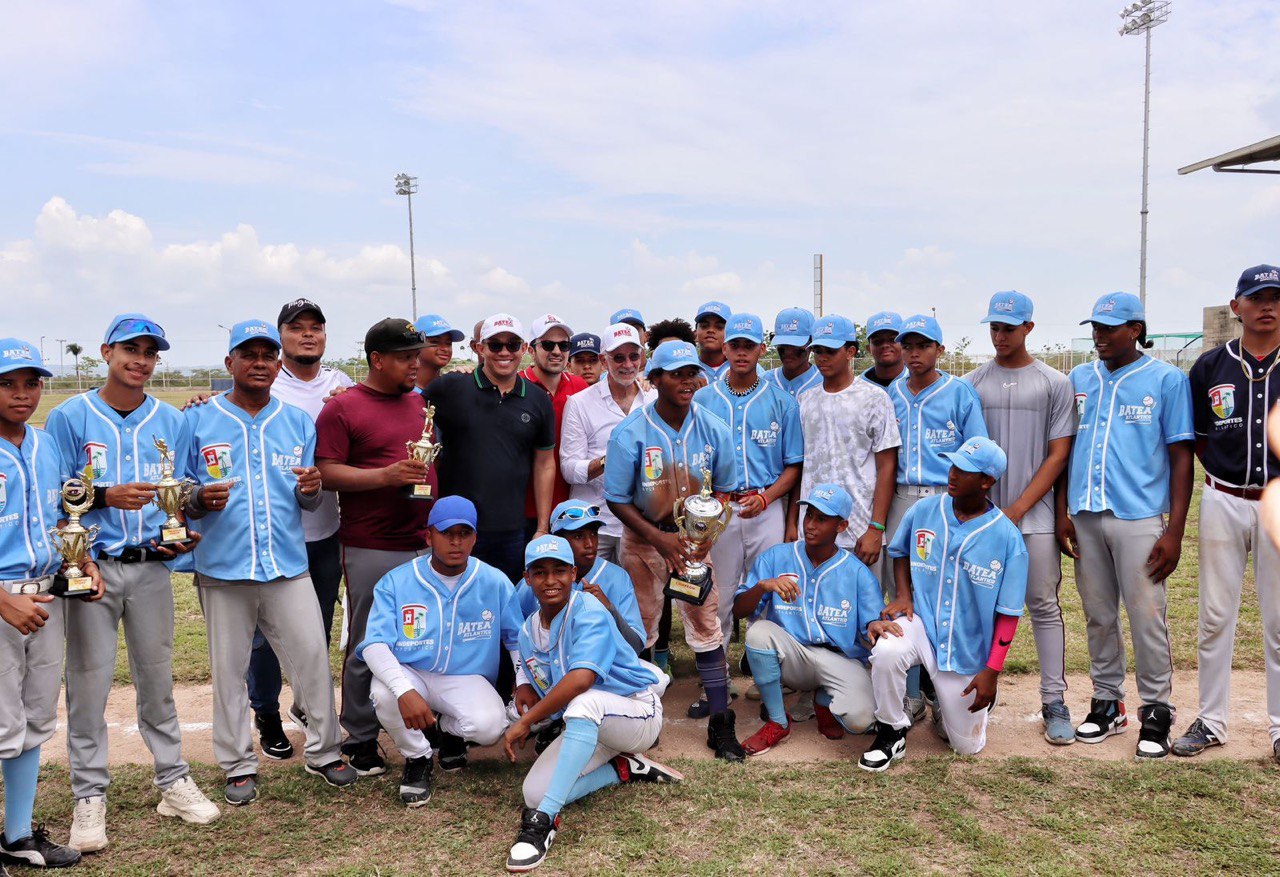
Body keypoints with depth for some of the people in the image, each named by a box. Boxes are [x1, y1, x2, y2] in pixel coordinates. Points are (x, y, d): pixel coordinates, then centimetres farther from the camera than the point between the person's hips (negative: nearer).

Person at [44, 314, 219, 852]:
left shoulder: (171, 422, 8)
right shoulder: (69, 418, -1)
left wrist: (181, 535, -6)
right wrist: (106, 496, -18)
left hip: (151, 566, 3)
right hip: (92, 566, -2)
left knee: (157, 677, 11)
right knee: (88, 683, 1)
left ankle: (173, 782, 21)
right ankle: (89, 797, 13)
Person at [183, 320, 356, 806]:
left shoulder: (298, 421, 9)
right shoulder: (199, 421, 2)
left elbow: (308, 501, 11)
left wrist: (310, 488, -12)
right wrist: (200, 500, -19)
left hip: (288, 565, 1)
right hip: (222, 569, -1)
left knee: (312, 655, 2)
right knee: (228, 669, 7)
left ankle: (323, 751, 19)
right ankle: (239, 765, 23)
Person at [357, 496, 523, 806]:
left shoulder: (495, 583, -3)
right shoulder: (396, 582, -8)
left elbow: (517, 638, 7)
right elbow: (374, 644, -18)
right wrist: (405, 691, -36)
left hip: (466, 679, 1)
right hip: (409, 673, 0)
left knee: (489, 725, -29)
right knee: (384, 695, -34)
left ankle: (447, 729, 12)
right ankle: (417, 757, 0)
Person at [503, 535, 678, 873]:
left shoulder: (589, 613, -21)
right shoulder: (528, 631, 4)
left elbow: (581, 678, -36)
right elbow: (539, 686, 11)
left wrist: (525, 722, -32)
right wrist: (525, 689, -14)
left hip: (639, 711, -8)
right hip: (589, 728, 8)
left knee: (584, 702, -40)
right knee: (534, 792, -12)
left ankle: (544, 818, -38)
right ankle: (623, 768, 8)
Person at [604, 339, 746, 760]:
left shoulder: (714, 430, -8)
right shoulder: (631, 433, -16)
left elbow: (724, 489, 4)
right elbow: (618, 499, -10)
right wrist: (660, 539, -17)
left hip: (696, 535, 2)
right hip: (644, 537, -1)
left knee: (707, 626, 0)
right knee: (640, 628, 7)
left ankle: (720, 723, 10)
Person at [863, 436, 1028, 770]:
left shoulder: (1007, 537, -12)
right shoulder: (923, 511, -5)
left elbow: (1008, 613, -8)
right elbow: (900, 552, 15)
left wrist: (991, 672, -11)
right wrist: (903, 595, -3)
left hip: (969, 650, -1)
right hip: (921, 621, 1)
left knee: (968, 746, 7)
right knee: (886, 650, -35)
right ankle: (891, 734, -10)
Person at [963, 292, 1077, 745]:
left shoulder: (1054, 383, 3)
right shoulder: (971, 384, 8)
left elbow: (1059, 454, -1)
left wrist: (1019, 508, -9)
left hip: (1035, 516, -2)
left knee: (1044, 606, 2)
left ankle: (1054, 702, 9)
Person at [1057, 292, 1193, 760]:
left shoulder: (1167, 380, 1)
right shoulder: (1079, 379, 12)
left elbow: (1181, 457, -2)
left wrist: (1175, 531, -8)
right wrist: (1062, 512, 6)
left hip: (1138, 518, -4)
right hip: (1085, 517, 4)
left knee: (1147, 617, -2)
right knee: (1098, 616, 11)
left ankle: (1156, 711, 13)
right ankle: (1106, 702, 24)